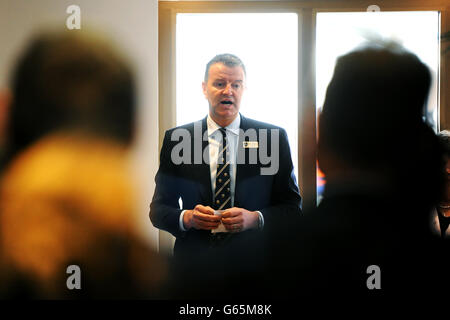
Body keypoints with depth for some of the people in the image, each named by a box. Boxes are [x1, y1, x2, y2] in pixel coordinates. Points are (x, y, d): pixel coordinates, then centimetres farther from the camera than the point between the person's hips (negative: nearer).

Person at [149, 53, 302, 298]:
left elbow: (292, 207, 0)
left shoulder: (273, 137, -1)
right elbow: (158, 209, 4)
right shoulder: (175, 139, 2)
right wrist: (186, 218, -16)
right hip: (194, 271, 1)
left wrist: (255, 218, -18)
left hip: (254, 275, 0)